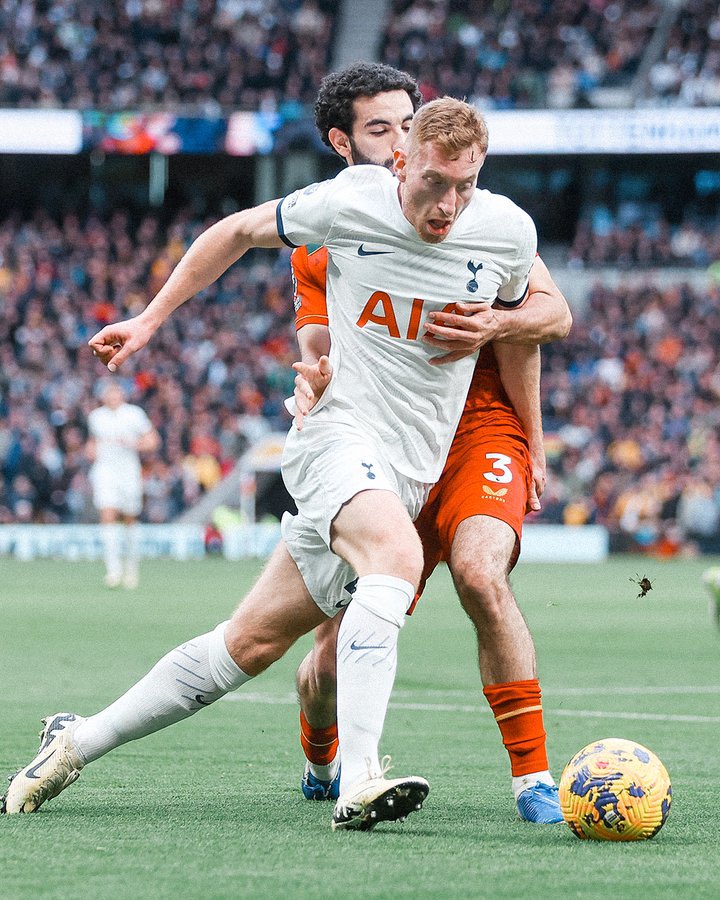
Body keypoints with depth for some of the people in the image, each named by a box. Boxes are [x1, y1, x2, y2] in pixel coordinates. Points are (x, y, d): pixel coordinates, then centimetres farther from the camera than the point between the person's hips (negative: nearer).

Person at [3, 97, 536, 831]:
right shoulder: (349, 203, -9)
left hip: (410, 471, 4)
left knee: (253, 641, 4)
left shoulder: (508, 230, -3)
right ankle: (357, 783, -42)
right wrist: (150, 319, 9)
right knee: (397, 555, -36)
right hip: (338, 432, -4)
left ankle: (77, 741, 18)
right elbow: (238, 231, 9)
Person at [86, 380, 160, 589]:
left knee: (129, 519, 8)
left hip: (128, 471, -1)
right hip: (104, 471, 1)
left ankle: (131, 563, 31)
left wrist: (132, 444, -16)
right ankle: (113, 569, -21)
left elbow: (152, 441, 1)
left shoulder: (135, 414, 0)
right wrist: (91, 448, 5)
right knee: (108, 516, -16)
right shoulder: (95, 417, 9)